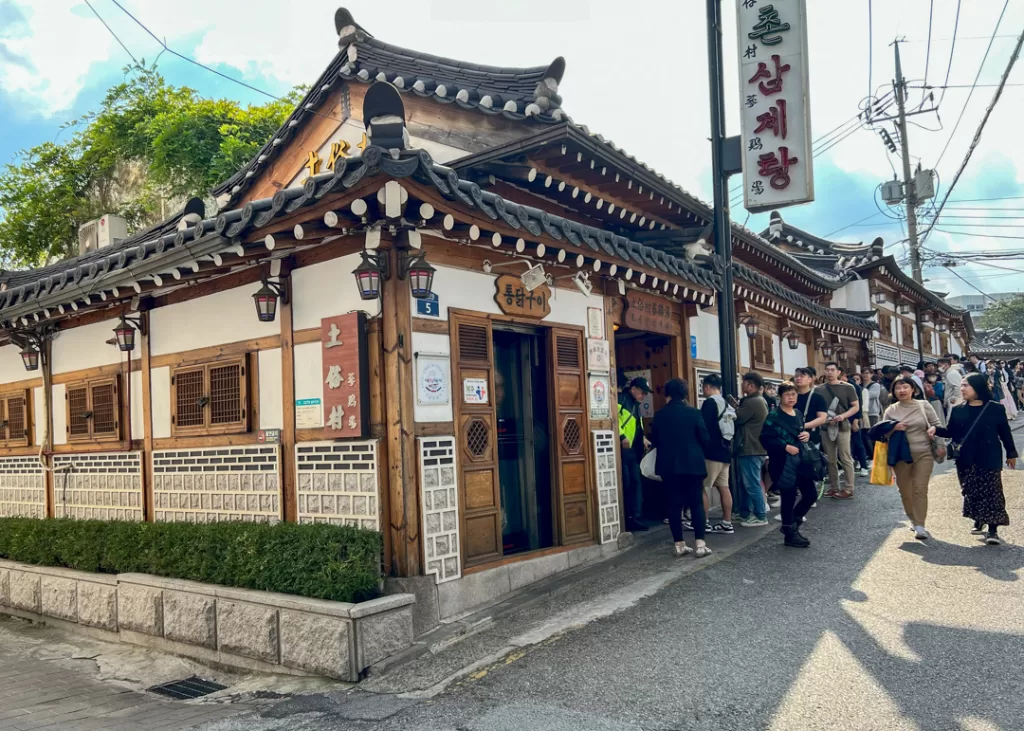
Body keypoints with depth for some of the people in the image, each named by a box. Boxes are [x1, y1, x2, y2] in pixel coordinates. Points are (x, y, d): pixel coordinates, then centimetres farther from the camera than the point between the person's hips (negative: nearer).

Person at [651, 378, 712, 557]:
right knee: (696, 503, 3)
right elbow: (705, 438, -5)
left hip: (668, 465, 2)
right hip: (692, 463, -2)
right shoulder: (693, 413, -7)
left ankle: (679, 545, 8)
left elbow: (654, 440, 5)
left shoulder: (660, 414, -1)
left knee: (674, 504, 6)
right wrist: (700, 454, 15)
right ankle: (700, 545, -3)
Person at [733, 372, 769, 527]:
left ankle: (760, 516, 1)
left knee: (752, 484, -5)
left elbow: (736, 418, -16)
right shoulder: (758, 400, 16)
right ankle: (745, 512, 23)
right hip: (751, 447, 11)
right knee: (745, 482, 16)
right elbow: (743, 416, 15)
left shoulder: (752, 402, -19)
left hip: (751, 449, -11)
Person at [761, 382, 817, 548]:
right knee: (789, 498, 0)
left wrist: (807, 434, 2)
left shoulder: (798, 413, 11)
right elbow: (765, 438, -17)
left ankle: (791, 524, 27)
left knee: (811, 494, 9)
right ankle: (790, 534, 14)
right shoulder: (773, 416, -12)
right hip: (783, 463, -7)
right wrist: (785, 447, -22)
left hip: (801, 460, 7)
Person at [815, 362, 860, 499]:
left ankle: (849, 489, 2)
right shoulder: (819, 389, 6)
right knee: (830, 460, 8)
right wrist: (825, 419, -9)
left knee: (845, 458, -3)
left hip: (842, 426, -3)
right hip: (825, 427, 3)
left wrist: (843, 416, -15)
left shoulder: (847, 388, 1)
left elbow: (856, 406, 1)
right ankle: (833, 488, 15)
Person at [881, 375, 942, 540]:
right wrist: (893, 428, -16)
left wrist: (933, 429, -14)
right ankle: (913, 519, 32)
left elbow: (938, 424, 9)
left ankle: (920, 526, -5)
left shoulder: (924, 405, 2)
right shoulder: (891, 410, 3)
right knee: (905, 490, 10)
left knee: (920, 488, -8)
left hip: (924, 453, -1)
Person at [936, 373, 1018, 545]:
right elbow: (951, 432, 5)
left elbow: (1005, 432, 3)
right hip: (966, 460, 3)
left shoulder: (995, 409, -4)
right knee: (971, 492, 9)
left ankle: (993, 529, 1)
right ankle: (978, 521, 29)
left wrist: (1011, 453, 7)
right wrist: (936, 430, -13)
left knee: (991, 492, -2)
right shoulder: (958, 410, 3)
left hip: (989, 458, -3)